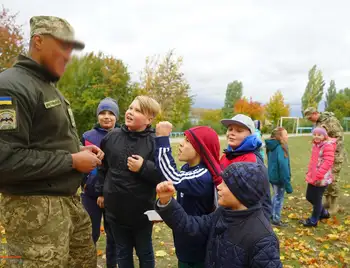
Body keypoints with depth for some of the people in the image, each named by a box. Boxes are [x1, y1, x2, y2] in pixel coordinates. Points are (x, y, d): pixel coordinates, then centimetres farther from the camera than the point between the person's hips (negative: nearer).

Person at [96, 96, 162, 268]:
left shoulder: (155, 142, -15)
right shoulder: (112, 137, -1)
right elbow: (103, 167, 12)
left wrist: (144, 168, -27)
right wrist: (101, 192, 16)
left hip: (142, 210, -3)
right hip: (116, 208, 4)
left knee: (144, 252, 19)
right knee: (122, 252, 21)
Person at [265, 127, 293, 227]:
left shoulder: (271, 147, 6)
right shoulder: (280, 148, -23)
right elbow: (283, 168, -25)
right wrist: (288, 185, -20)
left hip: (272, 176, 8)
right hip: (279, 178, -8)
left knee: (276, 196, 24)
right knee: (279, 198, 8)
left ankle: (272, 216, 37)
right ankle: (276, 220, 22)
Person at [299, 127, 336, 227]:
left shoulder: (328, 146, -17)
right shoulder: (315, 145, 12)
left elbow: (328, 162, -24)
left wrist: (317, 175, -25)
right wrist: (309, 173, 14)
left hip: (322, 179, -9)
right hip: (313, 177, 9)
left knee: (316, 199, 5)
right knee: (309, 197, 18)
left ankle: (313, 221, 22)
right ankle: (324, 213, 40)